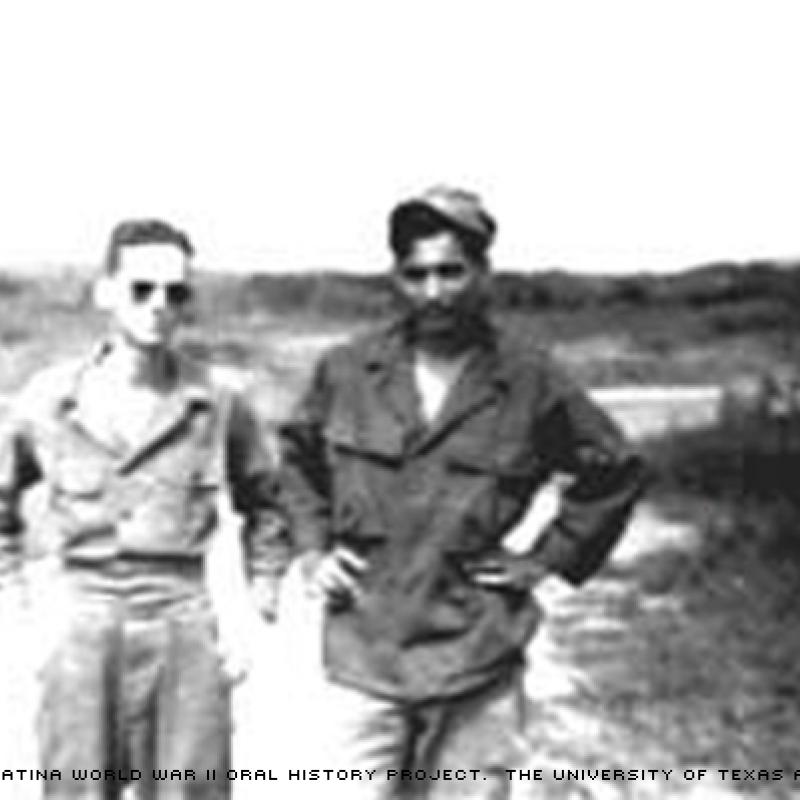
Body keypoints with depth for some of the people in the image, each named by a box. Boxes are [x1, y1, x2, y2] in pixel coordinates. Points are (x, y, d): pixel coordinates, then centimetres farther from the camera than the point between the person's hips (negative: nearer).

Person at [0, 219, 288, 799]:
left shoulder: (218, 402, 1)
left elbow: (264, 506, 16)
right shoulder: (49, 400, 1)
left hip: (187, 633, 0)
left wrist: (261, 614, 10)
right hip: (81, 636, 0)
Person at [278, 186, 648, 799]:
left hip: (477, 656, -1)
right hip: (363, 651, 2)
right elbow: (298, 454, 21)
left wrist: (548, 559, 3)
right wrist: (312, 548, 10)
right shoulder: (347, 371, 2)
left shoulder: (530, 383, -4)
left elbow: (616, 472, 9)